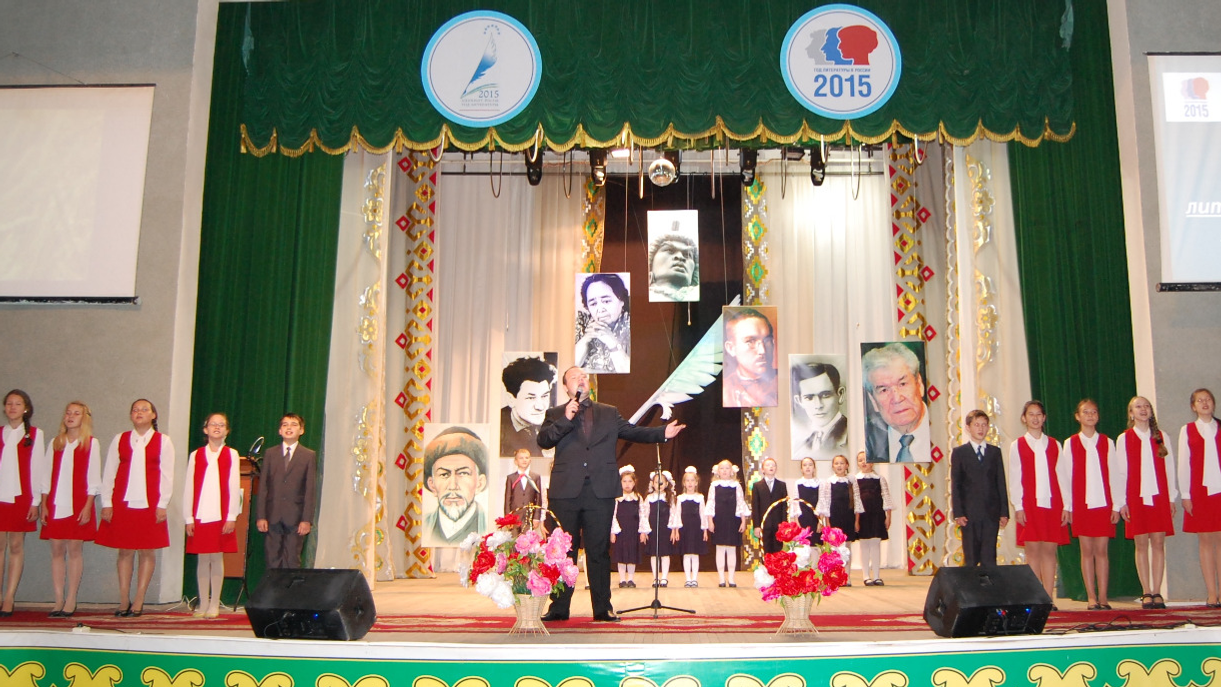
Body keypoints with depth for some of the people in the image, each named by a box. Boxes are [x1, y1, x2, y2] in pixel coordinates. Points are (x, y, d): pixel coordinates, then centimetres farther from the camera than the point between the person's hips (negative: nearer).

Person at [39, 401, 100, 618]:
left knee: (74, 550, -2)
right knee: (57, 550, 3)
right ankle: (58, 600, 8)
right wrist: (43, 504, 4)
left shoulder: (91, 443, 2)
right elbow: (47, 475, 11)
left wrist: (88, 506, -9)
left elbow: (93, 478, -1)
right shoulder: (55, 443, 12)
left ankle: (71, 601, 4)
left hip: (78, 503, -3)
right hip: (56, 503, 3)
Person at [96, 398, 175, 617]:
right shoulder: (120, 440, 10)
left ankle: (138, 603, 6)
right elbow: (108, 472, 8)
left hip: (150, 504, -1)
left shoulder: (163, 441, 6)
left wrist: (162, 504, -5)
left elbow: (167, 475, 2)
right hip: (122, 502, 1)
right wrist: (106, 503, 1)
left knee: (147, 552, 0)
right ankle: (124, 601, 9)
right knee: (125, 551, 3)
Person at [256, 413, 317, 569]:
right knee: (272, 561, 2)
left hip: (295, 517, -2)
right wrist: (260, 516, -2)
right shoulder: (270, 453, 11)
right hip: (272, 516, 2)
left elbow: (310, 489, 0)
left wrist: (307, 519, -7)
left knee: (292, 562, 0)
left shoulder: (309, 455, 5)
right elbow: (263, 486, 7)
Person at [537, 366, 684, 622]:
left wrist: (663, 433, -1)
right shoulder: (555, 414, 13)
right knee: (563, 550, 3)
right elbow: (543, 440, -3)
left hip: (600, 492, 1)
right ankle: (559, 607, 9)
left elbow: (632, 432, 13)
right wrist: (565, 419, -14)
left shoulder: (609, 413, 19)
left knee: (599, 551, 2)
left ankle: (602, 607, 8)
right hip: (566, 491, -1)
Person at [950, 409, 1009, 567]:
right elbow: (955, 485, 1)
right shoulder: (959, 452, 5)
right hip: (970, 513, -2)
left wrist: (1004, 512, 3)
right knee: (970, 559, 1)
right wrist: (958, 513, -7)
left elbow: (1001, 483, 10)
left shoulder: (995, 452, 12)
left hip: (992, 513, 2)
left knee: (989, 558, 1)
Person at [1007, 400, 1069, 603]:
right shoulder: (1017, 446, 6)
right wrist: (1018, 506, -7)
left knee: (1050, 550, 1)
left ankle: (1048, 598, 5)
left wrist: (1066, 506, 1)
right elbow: (1014, 479, 1)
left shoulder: (1054, 445, 11)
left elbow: (1062, 476, 8)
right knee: (1032, 550, -1)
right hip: (1030, 504, -2)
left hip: (1052, 503, 2)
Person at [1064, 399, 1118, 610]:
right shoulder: (1070, 443, 5)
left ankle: (1103, 597, 5)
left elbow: (1113, 475, 5)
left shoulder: (1107, 442, 7)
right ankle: (1091, 597, 5)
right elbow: (1066, 476, 3)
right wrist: (1068, 506, -2)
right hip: (1081, 503, 0)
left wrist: (1115, 505, -1)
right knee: (1087, 550, 1)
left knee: (1101, 550, 1)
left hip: (1103, 502, 0)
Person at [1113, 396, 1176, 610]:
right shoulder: (1124, 439, 4)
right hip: (1136, 497, -1)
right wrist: (1121, 501, -3)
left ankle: (1156, 592, 4)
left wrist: (1171, 497, 2)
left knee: (1158, 544, -1)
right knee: (1141, 545, 0)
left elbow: (1170, 468, 7)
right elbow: (1119, 472, 2)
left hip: (1159, 496, 1)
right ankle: (1146, 593, 4)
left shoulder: (1162, 437, 9)